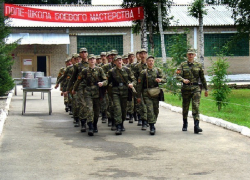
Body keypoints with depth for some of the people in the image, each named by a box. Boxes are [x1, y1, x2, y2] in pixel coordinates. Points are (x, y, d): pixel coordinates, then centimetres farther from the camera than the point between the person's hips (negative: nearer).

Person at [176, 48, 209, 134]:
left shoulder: (199, 65, 8)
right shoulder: (182, 65, 5)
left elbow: (202, 78, 14)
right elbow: (178, 76, -6)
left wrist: (206, 89, 14)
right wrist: (183, 80, -28)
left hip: (196, 88, -1)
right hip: (186, 88, 1)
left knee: (196, 106, -13)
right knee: (185, 107, 10)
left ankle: (196, 126, -19)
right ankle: (185, 124, 30)